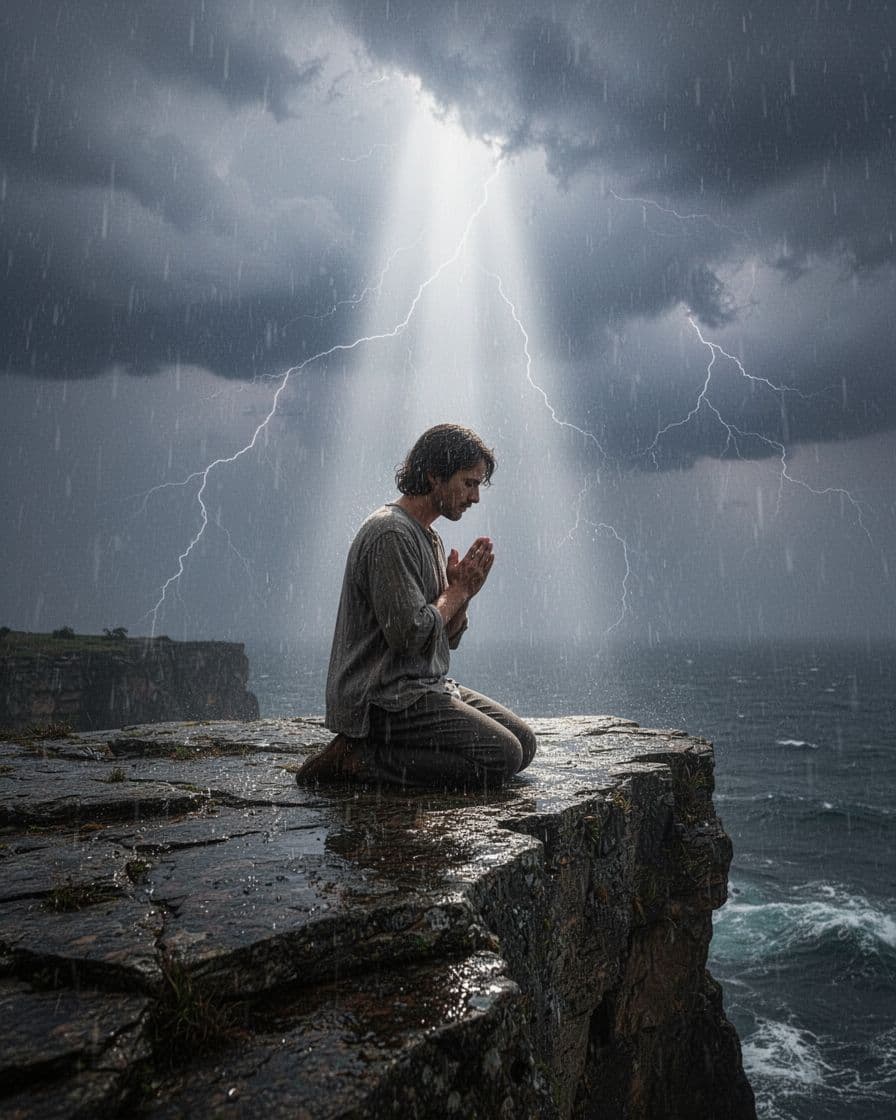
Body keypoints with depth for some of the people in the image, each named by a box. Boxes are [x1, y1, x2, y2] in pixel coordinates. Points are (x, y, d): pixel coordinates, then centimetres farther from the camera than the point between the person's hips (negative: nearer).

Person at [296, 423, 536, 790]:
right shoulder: (391, 533, -16)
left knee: (524, 743, 6)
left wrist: (462, 594, -1)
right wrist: (456, 592, -8)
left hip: (424, 687, 10)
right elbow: (410, 634, -23)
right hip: (384, 700, -10)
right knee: (501, 757, -17)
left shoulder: (429, 538, 16)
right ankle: (358, 759, -8)